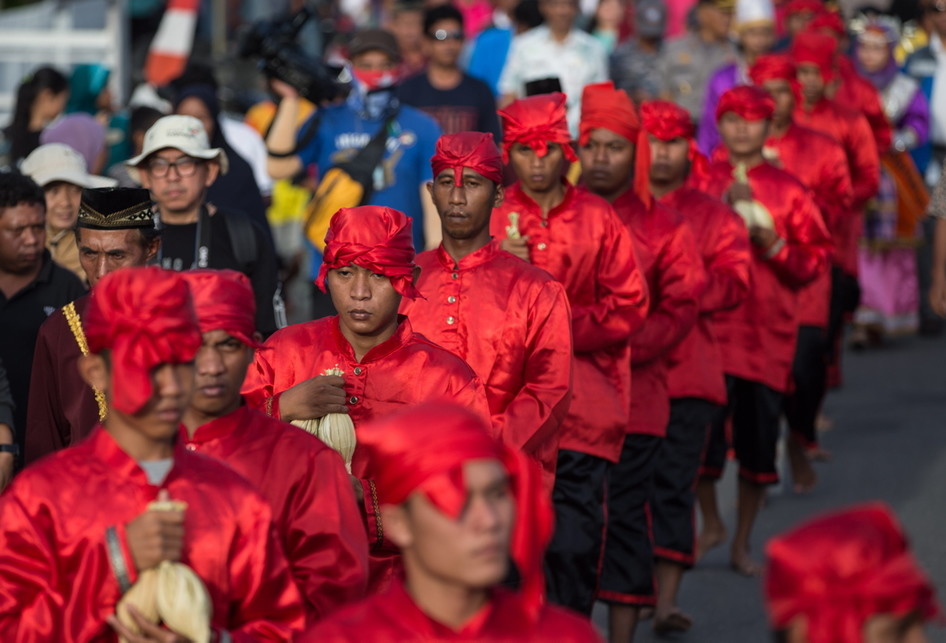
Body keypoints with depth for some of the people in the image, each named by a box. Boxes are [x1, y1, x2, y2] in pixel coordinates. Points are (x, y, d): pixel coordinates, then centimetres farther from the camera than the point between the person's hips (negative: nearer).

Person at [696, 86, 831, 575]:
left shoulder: (787, 190, 7)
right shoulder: (700, 185, 7)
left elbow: (815, 261, 7)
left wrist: (775, 246, -11)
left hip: (768, 330, 1)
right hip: (708, 322, -1)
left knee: (758, 441, 1)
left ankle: (742, 544, 17)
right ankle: (711, 523, 18)